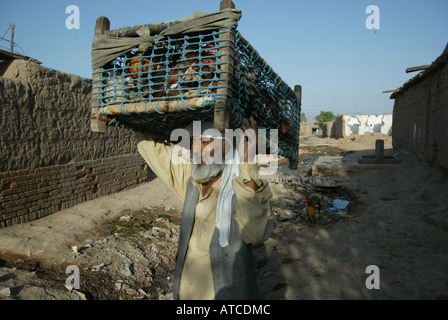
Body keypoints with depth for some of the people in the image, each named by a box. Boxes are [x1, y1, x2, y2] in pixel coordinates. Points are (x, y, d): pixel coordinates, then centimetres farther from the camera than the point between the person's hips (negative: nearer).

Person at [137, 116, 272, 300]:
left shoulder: (247, 187, -22)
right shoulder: (189, 179, -6)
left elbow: (256, 233, -42)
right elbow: (148, 143, 6)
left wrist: (247, 160, -45)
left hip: (229, 293, -5)